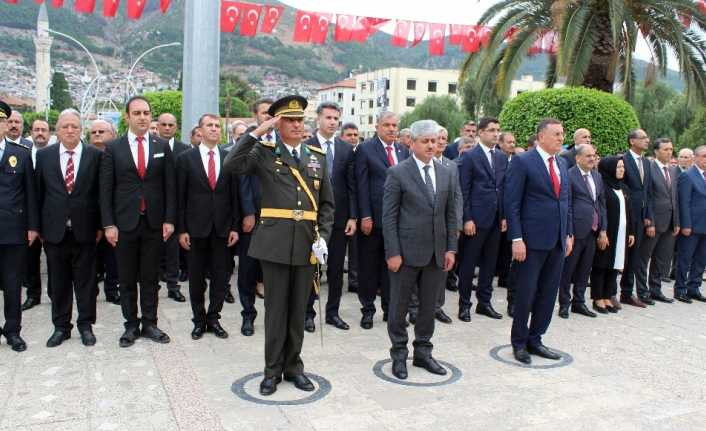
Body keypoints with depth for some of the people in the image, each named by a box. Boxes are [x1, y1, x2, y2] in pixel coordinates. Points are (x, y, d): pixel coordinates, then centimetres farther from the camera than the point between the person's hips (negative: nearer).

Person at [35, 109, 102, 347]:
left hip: (85, 229, -1)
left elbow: (101, 192, 1)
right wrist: (38, 226, 3)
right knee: (58, 281, 10)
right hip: (54, 230, 2)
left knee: (86, 280, 7)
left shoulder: (95, 155, 0)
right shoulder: (44, 155, 4)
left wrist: (100, 225, -2)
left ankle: (86, 325, 20)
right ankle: (61, 326, 24)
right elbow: (39, 192, 6)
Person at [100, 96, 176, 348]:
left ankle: (149, 324, 19)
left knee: (150, 277, 9)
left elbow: (170, 186, 3)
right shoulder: (113, 148, 1)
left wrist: (169, 219, -3)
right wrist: (108, 224, -6)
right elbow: (106, 189, 0)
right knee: (127, 279, 8)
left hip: (154, 223, 1)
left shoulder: (162, 146, 4)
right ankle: (131, 325, 20)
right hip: (124, 223, 0)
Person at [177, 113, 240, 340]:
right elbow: (180, 196, -1)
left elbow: (234, 195, 5)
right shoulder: (186, 158, 0)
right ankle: (199, 320, 21)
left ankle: (214, 318, 20)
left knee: (220, 276, 7)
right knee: (196, 277, 7)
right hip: (196, 227, -1)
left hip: (222, 227, 1)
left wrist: (235, 227, 1)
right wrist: (181, 229, -5)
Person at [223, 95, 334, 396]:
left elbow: (327, 204, 12)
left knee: (299, 308, 11)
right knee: (276, 307, 6)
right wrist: (257, 132, -15)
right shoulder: (264, 152, 2)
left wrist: (323, 236, -1)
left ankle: (293, 365, 25)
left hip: (307, 244, 3)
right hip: (274, 242, -3)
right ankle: (273, 369, 20)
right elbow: (231, 166, -17)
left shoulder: (317, 157, 11)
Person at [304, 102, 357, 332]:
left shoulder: (347, 149, 6)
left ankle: (333, 312, 21)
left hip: (340, 217, 3)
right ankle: (308, 313, 19)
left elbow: (351, 186, 4)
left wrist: (353, 216, -1)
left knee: (336, 268, 9)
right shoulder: (305, 147, -4)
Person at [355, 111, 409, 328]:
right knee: (369, 266, 6)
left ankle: (390, 308, 21)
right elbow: (362, 184, -8)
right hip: (373, 218, -4)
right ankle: (368, 309, 17)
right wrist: (365, 216, -13)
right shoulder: (365, 149, -3)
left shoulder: (404, 151, 11)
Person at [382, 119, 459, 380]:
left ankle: (423, 352, 28)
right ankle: (399, 354, 23)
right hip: (407, 251, -4)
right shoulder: (398, 173, -6)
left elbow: (451, 214, 10)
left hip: (437, 253, 4)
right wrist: (393, 252, -12)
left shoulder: (448, 173, 8)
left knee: (429, 306, 13)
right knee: (399, 306, 7)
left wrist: (451, 248, 4)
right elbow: (389, 216, -7)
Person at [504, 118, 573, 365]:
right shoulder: (522, 162, -7)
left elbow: (566, 201, 19)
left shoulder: (562, 164, 15)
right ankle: (519, 342, 18)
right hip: (533, 240, -7)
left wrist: (568, 234, 13)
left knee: (548, 294, 11)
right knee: (526, 293, 2)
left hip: (558, 241, 7)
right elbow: (512, 203, -11)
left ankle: (534, 340, 24)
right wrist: (516, 238, -16)